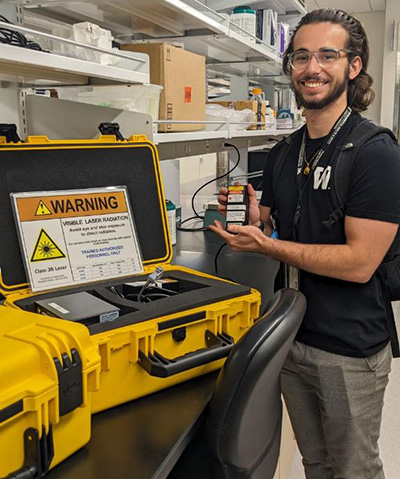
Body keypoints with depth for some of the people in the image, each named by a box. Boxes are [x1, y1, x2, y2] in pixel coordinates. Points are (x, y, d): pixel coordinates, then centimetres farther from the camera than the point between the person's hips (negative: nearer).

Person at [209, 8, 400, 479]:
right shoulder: (282, 154, 5)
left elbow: (359, 262, -21)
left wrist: (265, 244, -21)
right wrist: (249, 216, -8)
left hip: (350, 351, -6)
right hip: (291, 336, 6)